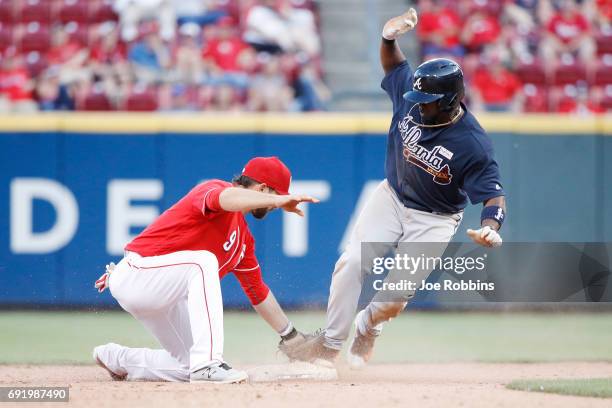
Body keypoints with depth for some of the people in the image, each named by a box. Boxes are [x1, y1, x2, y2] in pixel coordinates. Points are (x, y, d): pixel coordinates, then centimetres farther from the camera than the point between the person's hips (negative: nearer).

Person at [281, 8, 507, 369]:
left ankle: (366, 328, 22)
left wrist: (490, 227, -48)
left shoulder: (473, 143, -30)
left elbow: (493, 194, -28)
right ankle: (330, 344, 3)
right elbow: (394, 65, 6)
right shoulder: (412, 101, -15)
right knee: (352, 264, -11)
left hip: (434, 220, -4)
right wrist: (389, 38, -15)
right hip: (391, 198, 4)